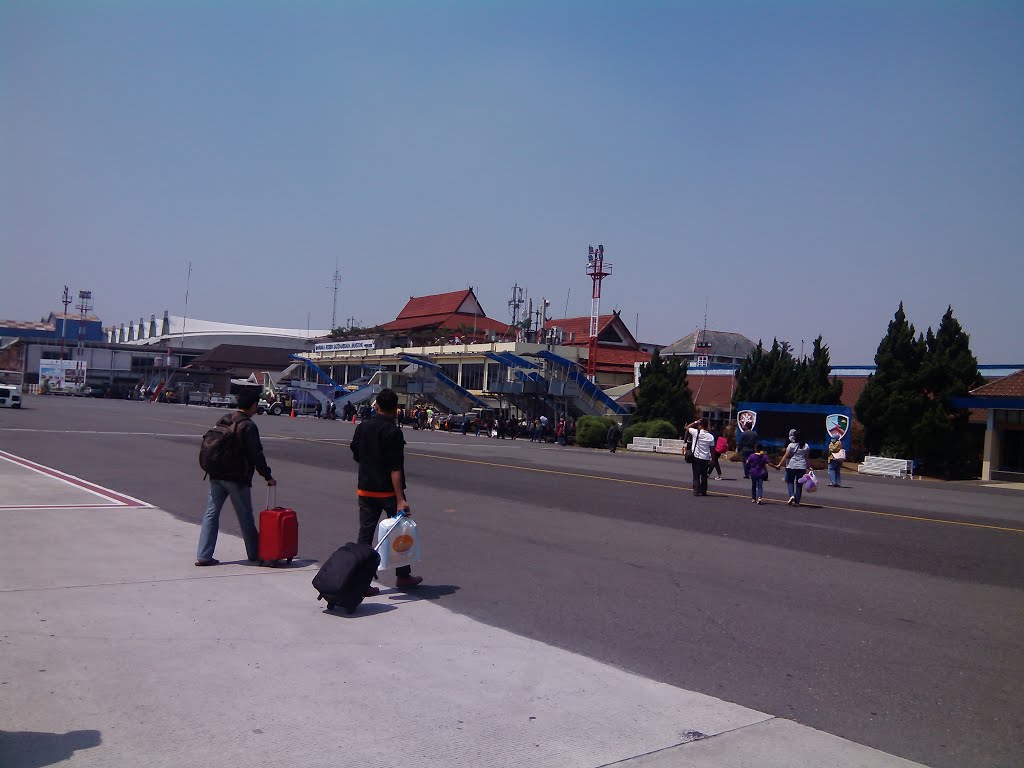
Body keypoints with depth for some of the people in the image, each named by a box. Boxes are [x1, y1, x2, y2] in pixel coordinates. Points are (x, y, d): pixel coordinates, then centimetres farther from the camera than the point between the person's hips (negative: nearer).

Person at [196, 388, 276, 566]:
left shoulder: (223, 420, 9)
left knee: (211, 514, 7)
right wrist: (268, 476, -5)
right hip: (238, 478, -6)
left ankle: (203, 556, 3)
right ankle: (254, 554, 18)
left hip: (217, 476, 6)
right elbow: (256, 455, -14)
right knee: (245, 518, 6)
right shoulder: (248, 426, -13)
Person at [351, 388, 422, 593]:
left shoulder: (362, 427, 3)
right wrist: (400, 499, -22)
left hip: (365, 489, 5)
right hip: (388, 490, -5)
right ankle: (403, 576, 22)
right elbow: (395, 468, -21)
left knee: (365, 533, 7)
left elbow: (356, 455, 13)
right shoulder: (393, 432, -16)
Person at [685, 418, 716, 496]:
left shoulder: (696, 432, -10)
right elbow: (712, 449, 2)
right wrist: (712, 459, 10)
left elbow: (687, 427, 7)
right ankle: (703, 491, 20)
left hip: (696, 458, -3)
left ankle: (696, 491, -7)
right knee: (704, 476, 14)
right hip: (706, 459, 3)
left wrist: (696, 422, 8)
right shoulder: (710, 437, -1)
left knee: (696, 476, 0)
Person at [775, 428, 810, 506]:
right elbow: (806, 457, 8)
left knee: (790, 482, 11)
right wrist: (807, 467, 15)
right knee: (799, 484, 7)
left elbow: (785, 456, -8)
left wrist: (779, 465, -4)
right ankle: (797, 501, 8)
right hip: (802, 467, 3)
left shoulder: (791, 445, -7)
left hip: (791, 466, -3)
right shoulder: (806, 446, 5)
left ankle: (792, 495, -13)